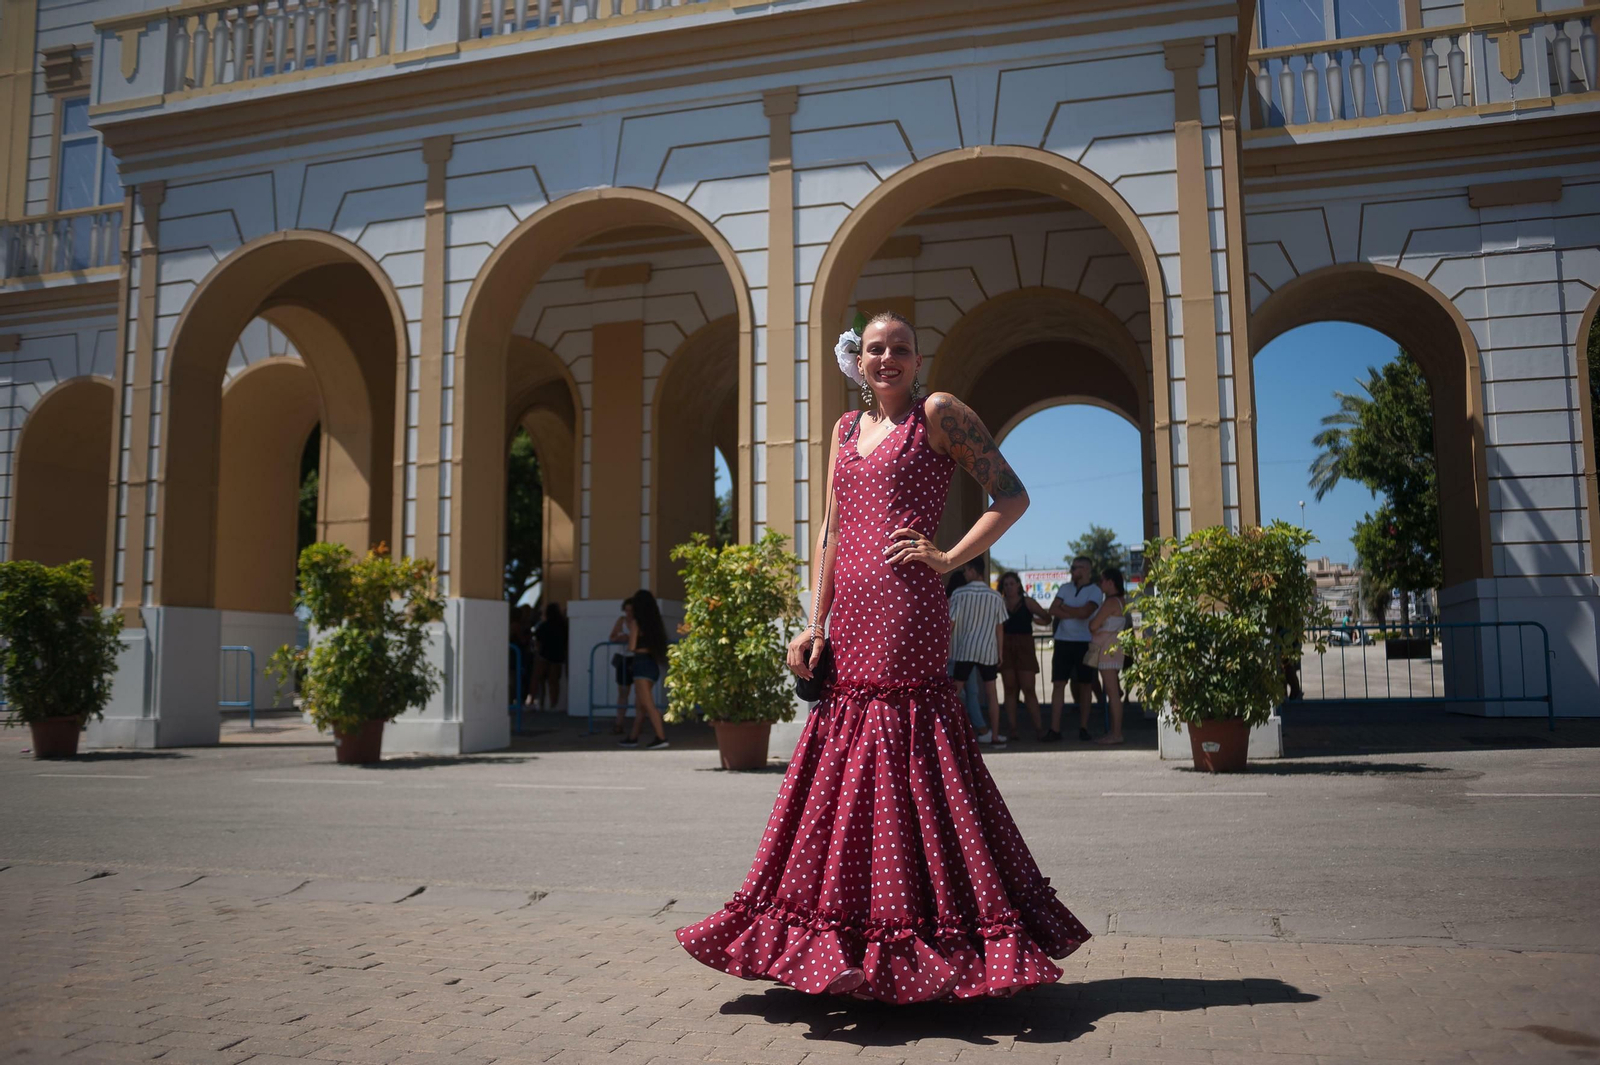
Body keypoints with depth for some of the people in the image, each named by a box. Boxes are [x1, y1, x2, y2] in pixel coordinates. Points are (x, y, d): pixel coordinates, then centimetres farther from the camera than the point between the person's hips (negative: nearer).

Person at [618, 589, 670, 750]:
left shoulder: (636, 622, -8)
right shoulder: (653, 623, 10)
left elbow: (631, 646, -10)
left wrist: (628, 639, 13)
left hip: (642, 663, -8)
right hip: (652, 663, 8)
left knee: (648, 704, -12)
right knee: (639, 704, 17)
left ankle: (661, 738, -21)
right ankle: (633, 737, 27)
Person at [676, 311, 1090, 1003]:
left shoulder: (939, 414, 3)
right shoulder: (847, 428, 20)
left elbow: (1012, 496, 0)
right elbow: (829, 531, 16)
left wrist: (950, 558, -7)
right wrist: (815, 624, 8)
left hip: (905, 612, -6)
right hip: (850, 620, 6)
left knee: (903, 763, -7)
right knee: (845, 763, 6)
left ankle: (906, 940, 3)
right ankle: (846, 940, 15)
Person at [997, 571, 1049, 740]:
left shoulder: (1027, 602, 4)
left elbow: (1046, 617, 4)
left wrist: (1033, 618, -8)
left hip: (1024, 647, -2)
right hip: (1006, 647, 2)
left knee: (1028, 689, -7)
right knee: (1010, 688, 3)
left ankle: (1038, 728, -5)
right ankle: (1011, 728, 6)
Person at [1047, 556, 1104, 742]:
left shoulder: (1095, 591, 0)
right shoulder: (1065, 588, 12)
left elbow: (1085, 612, -16)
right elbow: (1053, 610, 0)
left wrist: (1065, 608, -2)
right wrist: (1075, 613, -9)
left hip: (1085, 642, -3)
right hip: (1063, 641, 3)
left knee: (1085, 685, 4)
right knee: (1058, 684, -4)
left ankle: (1083, 727, 12)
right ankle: (1054, 729, -6)